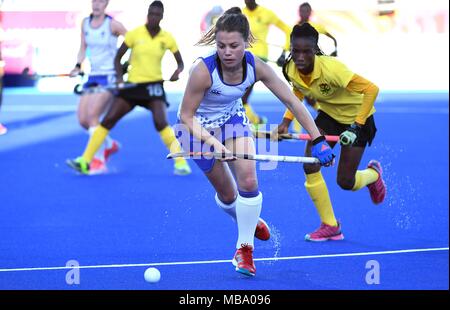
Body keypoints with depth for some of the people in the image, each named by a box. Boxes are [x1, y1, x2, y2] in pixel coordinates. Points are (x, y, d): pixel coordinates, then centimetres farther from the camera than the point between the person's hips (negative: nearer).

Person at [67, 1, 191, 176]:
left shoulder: (167, 38, -2)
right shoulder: (135, 34, -4)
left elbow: (180, 63, 7)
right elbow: (118, 57, 3)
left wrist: (177, 71, -16)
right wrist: (119, 77, -13)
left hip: (154, 85, -1)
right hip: (132, 85, 1)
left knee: (160, 122, -24)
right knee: (108, 120, -5)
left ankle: (181, 163, -14)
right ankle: (84, 161, -1)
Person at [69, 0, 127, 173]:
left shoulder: (112, 24, -9)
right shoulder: (85, 23, 8)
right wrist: (78, 66, 6)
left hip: (110, 76, -7)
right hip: (93, 76, 7)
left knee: (92, 114, -20)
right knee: (83, 119, 1)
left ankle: (99, 160, -13)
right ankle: (109, 144, 26)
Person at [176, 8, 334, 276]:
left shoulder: (256, 67, -23)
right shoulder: (203, 70, -34)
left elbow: (292, 102, -16)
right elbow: (186, 116, -24)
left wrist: (318, 140, -22)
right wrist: (214, 143, -37)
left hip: (233, 119, 3)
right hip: (199, 126, -3)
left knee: (248, 181, -17)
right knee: (228, 196, 3)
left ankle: (244, 249, 1)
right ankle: (248, 220, 40)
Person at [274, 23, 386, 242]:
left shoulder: (330, 69, -36)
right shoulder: (291, 70, -16)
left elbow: (371, 89, -37)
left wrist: (356, 127, -39)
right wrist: (286, 121, 0)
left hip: (356, 117, -5)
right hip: (328, 115, 5)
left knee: (345, 182, -4)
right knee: (310, 166, -14)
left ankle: (372, 174, 34)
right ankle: (330, 226, 0)